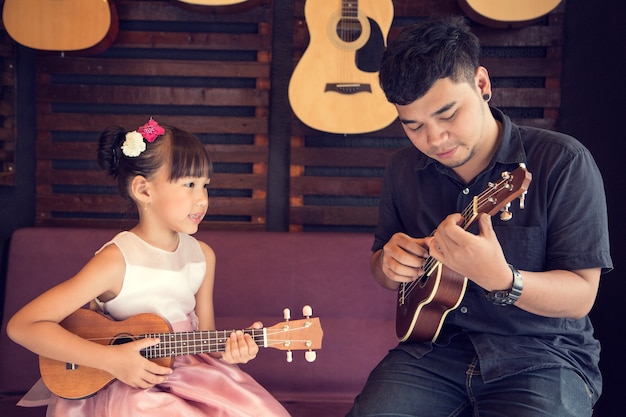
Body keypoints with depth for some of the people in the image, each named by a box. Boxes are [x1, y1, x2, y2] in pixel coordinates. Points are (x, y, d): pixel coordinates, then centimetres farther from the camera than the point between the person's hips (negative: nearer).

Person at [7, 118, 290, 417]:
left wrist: (227, 348, -13)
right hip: (124, 383, -4)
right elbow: (22, 325, -20)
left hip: (186, 370, 5)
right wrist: (111, 359, -24)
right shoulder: (117, 260, -17)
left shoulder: (202, 256, 1)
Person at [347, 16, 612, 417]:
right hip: (435, 346, 3)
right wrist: (391, 265, -7)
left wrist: (499, 279, -30)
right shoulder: (403, 169, 5)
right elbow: (381, 266, 18)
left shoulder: (563, 163, -10)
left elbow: (580, 297, -12)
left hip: (541, 354, -3)